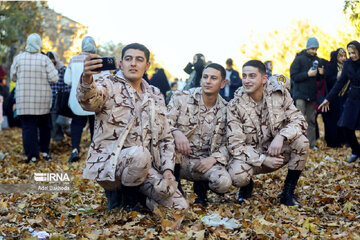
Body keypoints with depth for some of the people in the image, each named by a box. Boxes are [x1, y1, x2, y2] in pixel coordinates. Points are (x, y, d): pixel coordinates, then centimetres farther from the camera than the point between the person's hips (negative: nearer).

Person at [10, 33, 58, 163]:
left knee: (28, 127, 3)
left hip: (24, 100, 0)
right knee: (44, 126, 17)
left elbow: (13, 77, 6)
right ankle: (45, 152, 19)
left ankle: (32, 155, -1)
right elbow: (54, 78, -9)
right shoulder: (44, 59, -8)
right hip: (42, 99, 0)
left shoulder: (18, 58, -3)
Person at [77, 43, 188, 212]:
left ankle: (132, 195, 15)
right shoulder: (109, 85, 0)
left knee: (179, 205, -9)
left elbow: (165, 138, 19)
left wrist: (168, 169, 4)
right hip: (108, 164, -5)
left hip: (144, 167, 6)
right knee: (139, 154, -39)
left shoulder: (155, 95, 17)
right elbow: (89, 101, -25)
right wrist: (87, 79, -47)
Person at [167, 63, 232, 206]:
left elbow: (226, 144, 7)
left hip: (204, 162, 2)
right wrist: (176, 133, -29)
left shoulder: (226, 110, 5)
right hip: (178, 158, -1)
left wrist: (213, 158, -12)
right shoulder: (181, 98, -1)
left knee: (224, 182, -29)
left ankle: (201, 186, 9)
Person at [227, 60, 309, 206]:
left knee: (301, 141, -26)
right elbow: (235, 145, -15)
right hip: (251, 156, -2)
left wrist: (281, 136, -32)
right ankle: (247, 185, 9)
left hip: (278, 152, 2)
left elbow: (299, 121, -11)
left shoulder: (279, 93, -7)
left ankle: (288, 193, -9)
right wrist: (263, 160, -25)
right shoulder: (235, 106, -13)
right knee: (237, 176, -34)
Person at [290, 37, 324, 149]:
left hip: (312, 94, 5)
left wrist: (320, 73, -3)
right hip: (300, 94, -5)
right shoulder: (299, 59, -4)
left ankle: (311, 143, 12)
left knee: (311, 120, 7)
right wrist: (308, 74, -19)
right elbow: (293, 76, -9)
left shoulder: (317, 60, 12)